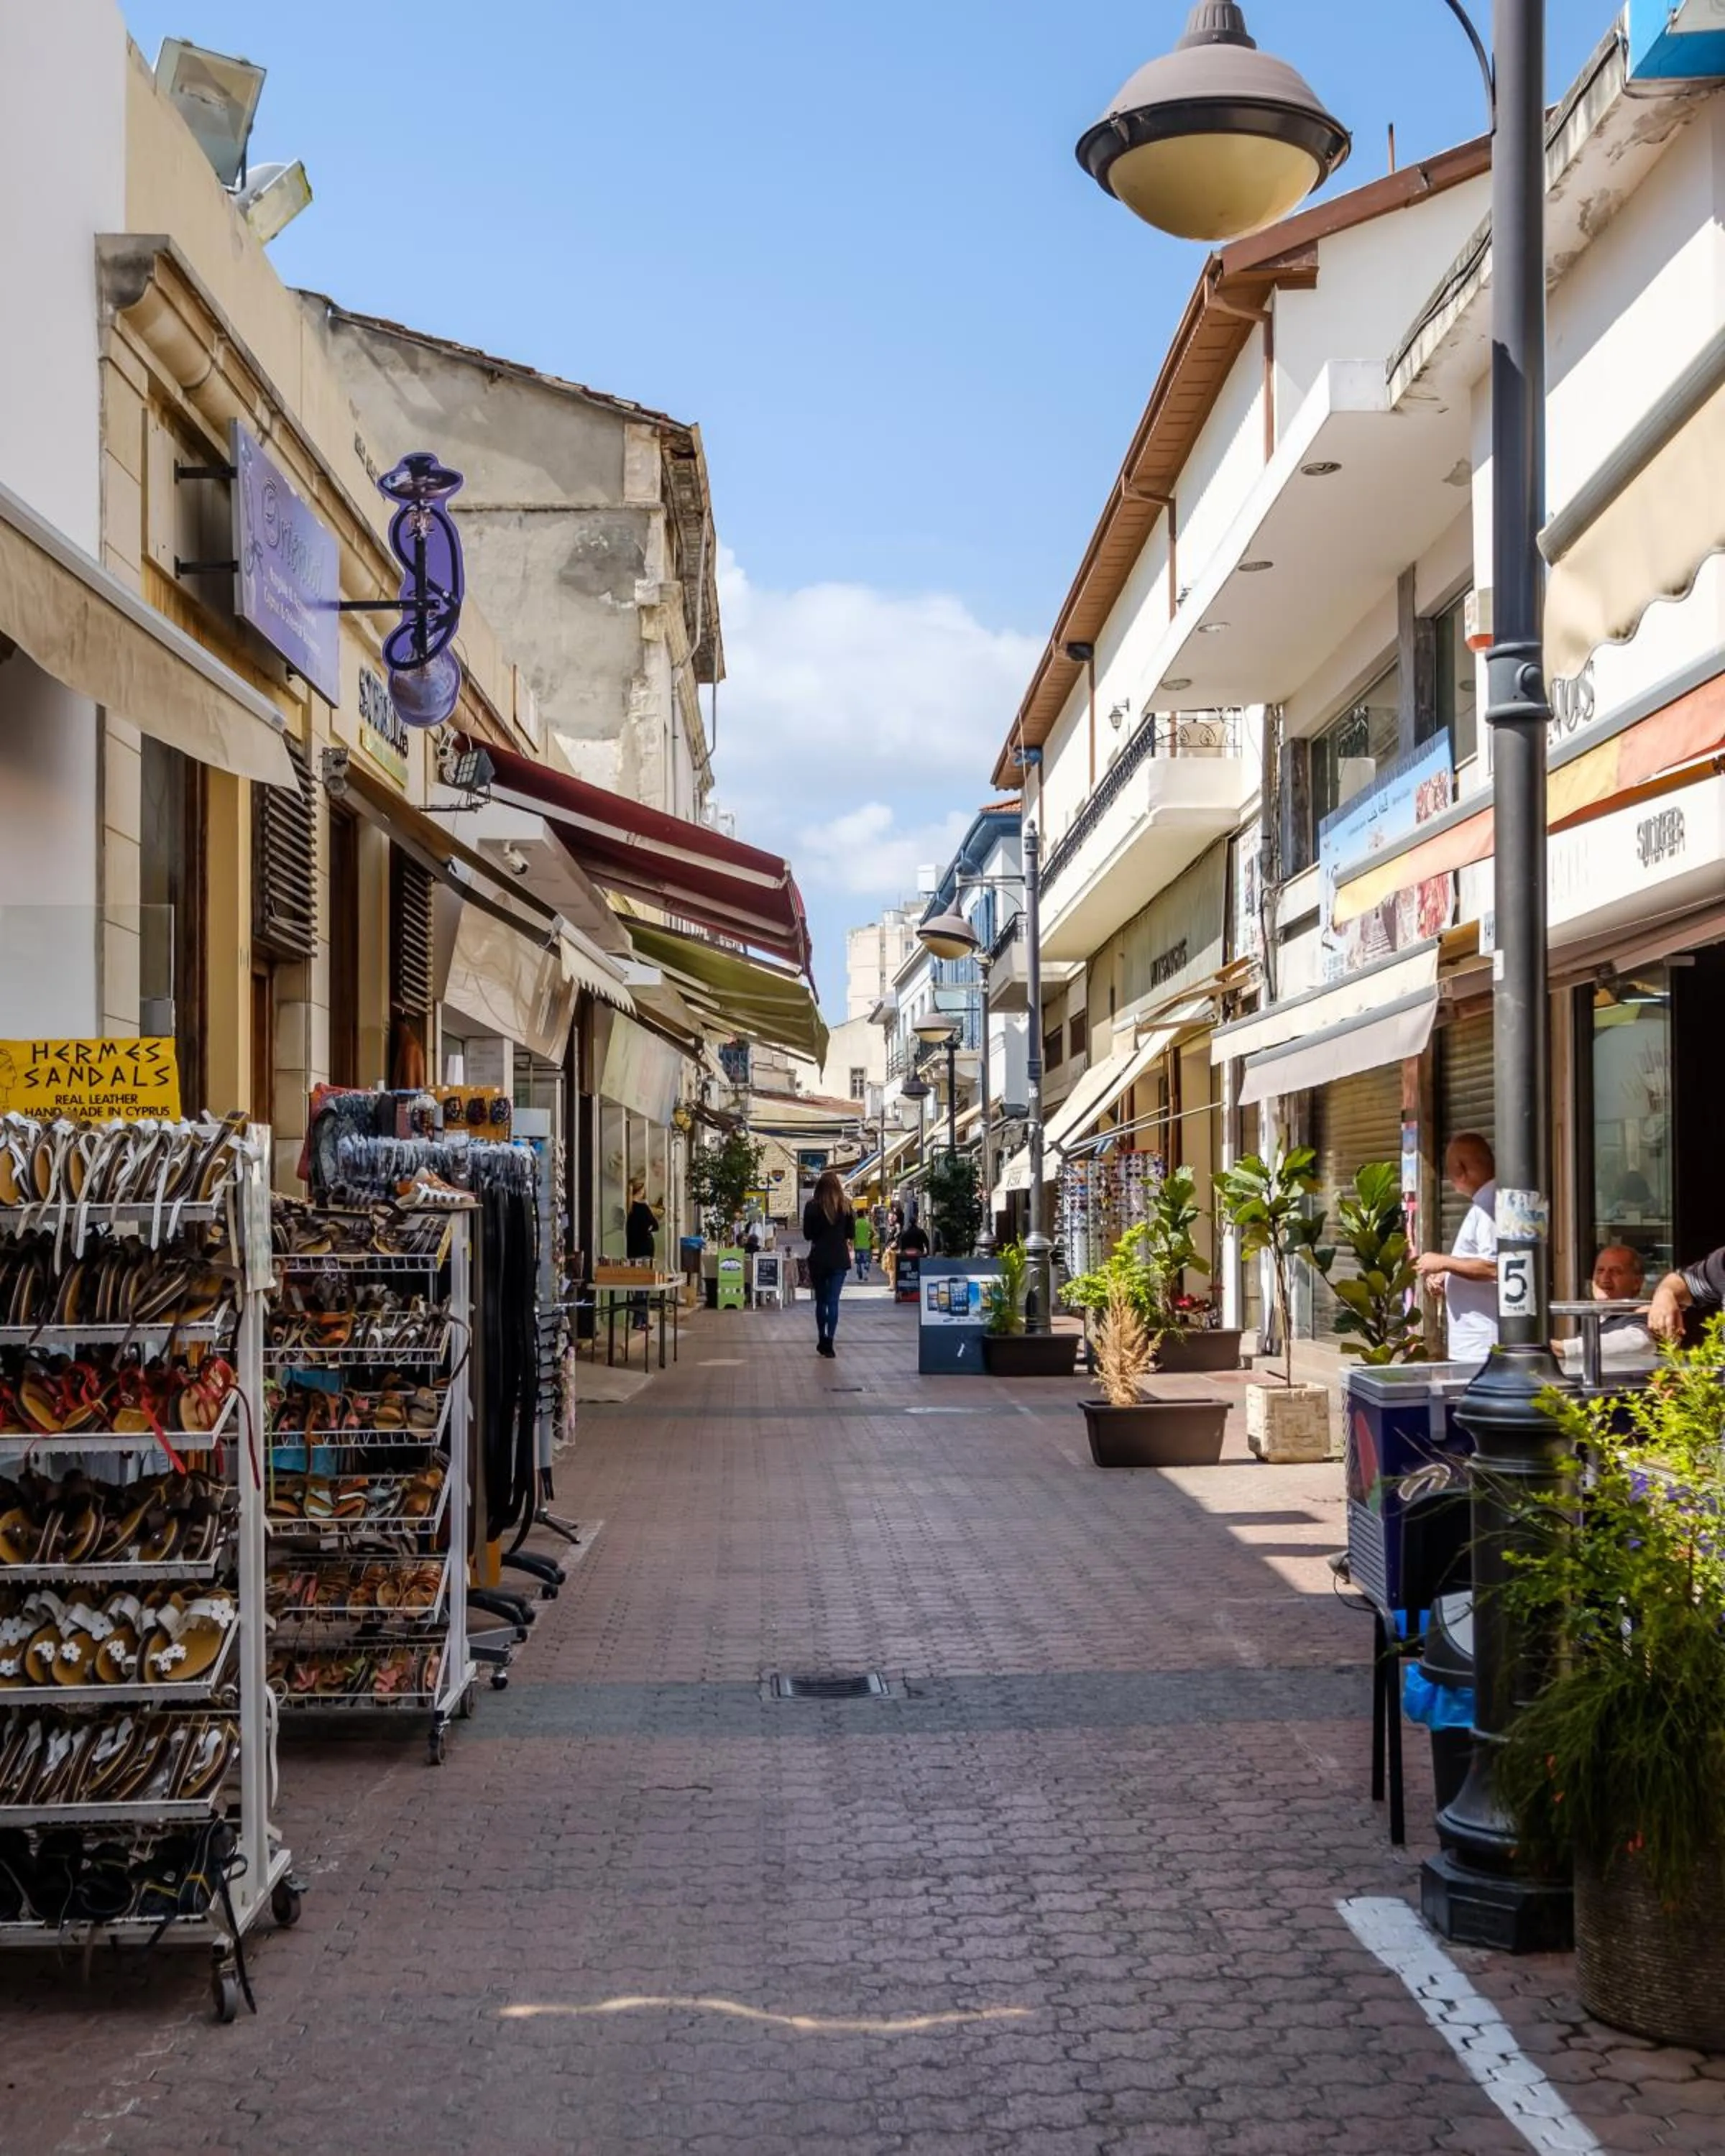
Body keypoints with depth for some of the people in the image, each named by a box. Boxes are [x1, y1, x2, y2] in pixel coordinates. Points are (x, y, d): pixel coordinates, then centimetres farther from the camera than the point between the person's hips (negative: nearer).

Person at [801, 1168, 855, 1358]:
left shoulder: (812, 1206, -7)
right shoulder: (845, 1206, -3)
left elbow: (807, 1235, -2)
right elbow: (851, 1234, 3)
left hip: (818, 1258, 0)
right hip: (839, 1258, 0)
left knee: (821, 1300, 14)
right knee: (833, 1301, 1)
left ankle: (823, 1340, 20)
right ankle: (829, 1342, -7)